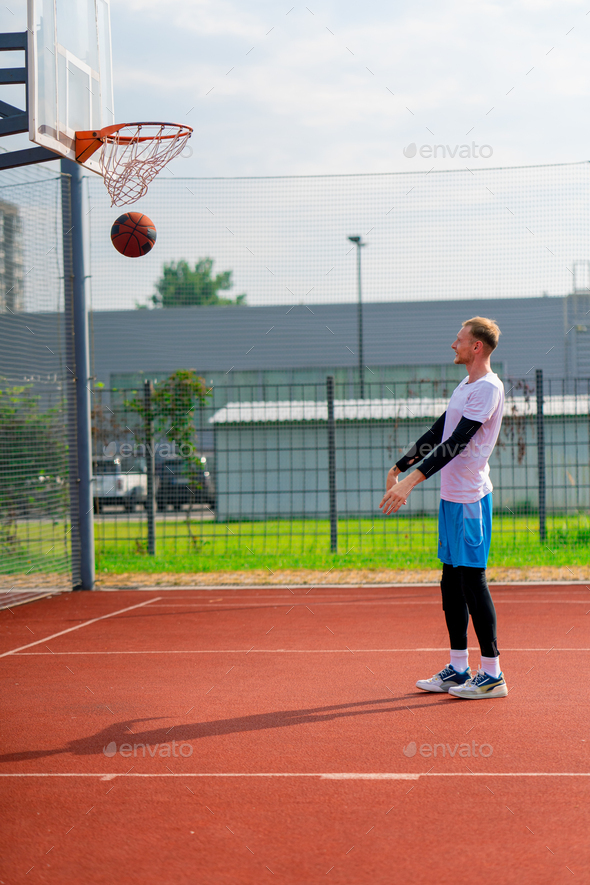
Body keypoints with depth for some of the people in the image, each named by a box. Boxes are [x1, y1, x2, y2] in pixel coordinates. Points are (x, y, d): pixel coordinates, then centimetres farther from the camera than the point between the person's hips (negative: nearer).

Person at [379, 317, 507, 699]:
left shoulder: (488, 388, -15)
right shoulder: (464, 387, 16)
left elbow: (456, 443, -22)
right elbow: (437, 434, 23)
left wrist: (412, 480, -26)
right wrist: (399, 468, 22)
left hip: (470, 498, -9)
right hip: (452, 496, 9)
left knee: (472, 580, -6)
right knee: (452, 582, 11)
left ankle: (492, 674, 0)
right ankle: (458, 668, 18)